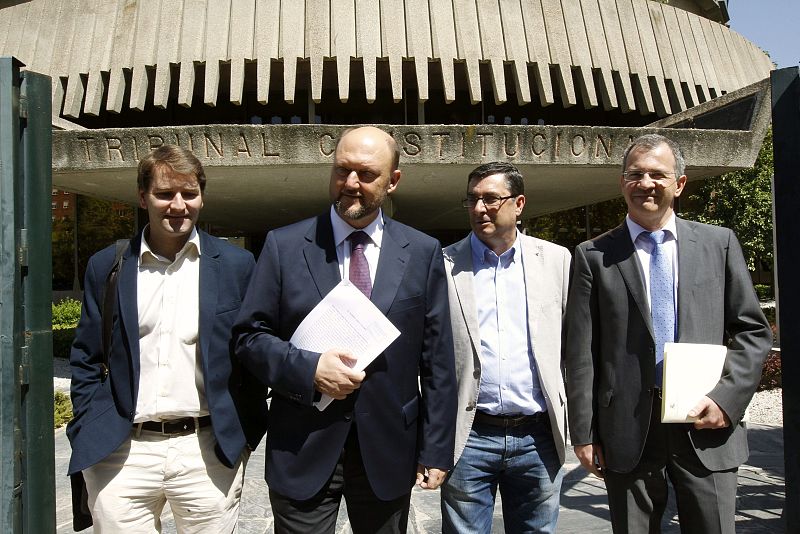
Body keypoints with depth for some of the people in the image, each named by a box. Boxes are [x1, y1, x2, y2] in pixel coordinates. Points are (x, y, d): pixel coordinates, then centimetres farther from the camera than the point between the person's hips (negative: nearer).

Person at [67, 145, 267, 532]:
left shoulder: (236, 265, 2)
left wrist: (244, 435, 1)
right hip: (120, 456, 1)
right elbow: (86, 359, 10)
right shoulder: (106, 266, 6)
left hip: (209, 452, -1)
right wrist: (89, 433, 2)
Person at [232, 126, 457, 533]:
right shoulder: (284, 245, -1)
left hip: (388, 453, 1)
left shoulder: (423, 253, 1)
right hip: (302, 452, -1)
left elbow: (437, 360, 1)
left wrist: (436, 450, 0)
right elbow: (248, 335, 0)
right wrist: (308, 368, -17)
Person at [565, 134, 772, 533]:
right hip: (628, 431, -1)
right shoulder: (593, 256, 2)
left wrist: (726, 397, -6)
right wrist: (584, 434, -3)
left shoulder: (719, 243, 7)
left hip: (706, 427, 1)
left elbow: (753, 331, 8)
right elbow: (581, 352, 0)